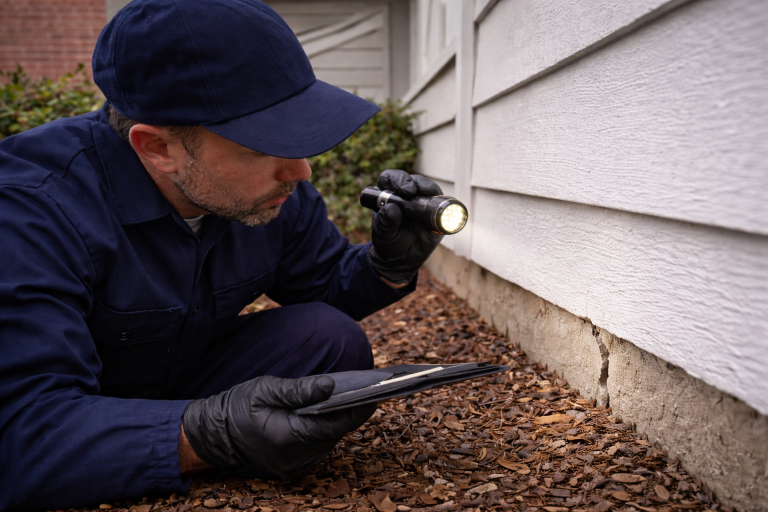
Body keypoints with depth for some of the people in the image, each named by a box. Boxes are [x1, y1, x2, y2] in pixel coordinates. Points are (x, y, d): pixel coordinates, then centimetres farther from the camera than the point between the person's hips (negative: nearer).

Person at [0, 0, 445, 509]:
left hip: (194, 383, 4)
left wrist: (390, 265, -18)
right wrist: (207, 433, -50)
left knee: (334, 341, -16)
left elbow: (326, 286, 4)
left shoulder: (272, 187, -11)